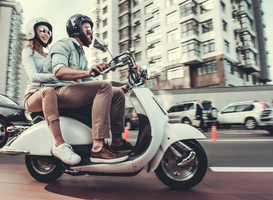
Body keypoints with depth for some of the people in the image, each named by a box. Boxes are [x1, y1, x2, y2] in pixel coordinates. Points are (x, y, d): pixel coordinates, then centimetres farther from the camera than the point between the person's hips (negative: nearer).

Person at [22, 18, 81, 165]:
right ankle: (59, 145, -50)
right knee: (48, 91, -42)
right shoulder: (28, 51, 7)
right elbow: (33, 76, -12)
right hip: (33, 97, -6)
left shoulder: (49, 55, 28)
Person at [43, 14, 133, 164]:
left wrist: (116, 88, 15)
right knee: (104, 87, -30)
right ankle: (98, 147, -38)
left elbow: (87, 82, 22)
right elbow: (59, 71, -20)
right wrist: (87, 72, -37)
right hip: (59, 91, -8)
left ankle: (117, 140, -5)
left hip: (76, 91, 9)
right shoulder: (63, 44, 1)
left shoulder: (81, 55, 27)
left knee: (117, 93, -1)